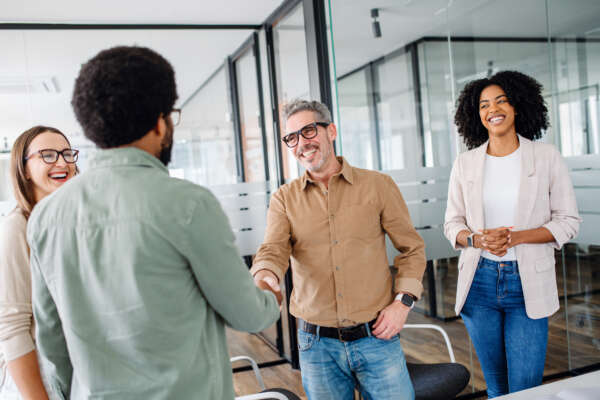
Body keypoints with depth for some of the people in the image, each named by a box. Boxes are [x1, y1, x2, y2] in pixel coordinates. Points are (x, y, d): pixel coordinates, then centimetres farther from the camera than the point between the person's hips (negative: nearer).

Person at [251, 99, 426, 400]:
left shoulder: (378, 185, 0)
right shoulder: (284, 199, 4)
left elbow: (412, 248, 5)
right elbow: (273, 249, -11)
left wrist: (402, 302, -6)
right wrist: (265, 279, -33)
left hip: (376, 336, -1)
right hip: (316, 344, 1)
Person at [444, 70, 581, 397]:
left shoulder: (547, 157, -1)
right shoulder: (465, 164, 4)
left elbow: (568, 221, -1)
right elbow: (452, 224, 7)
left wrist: (515, 237, -16)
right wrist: (477, 239, -14)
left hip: (527, 284, -2)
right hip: (479, 282, 2)